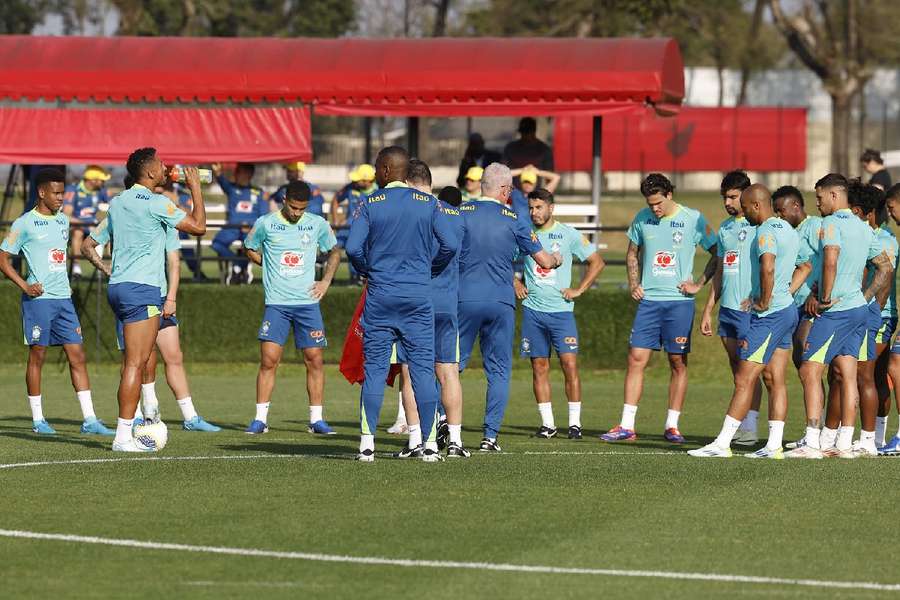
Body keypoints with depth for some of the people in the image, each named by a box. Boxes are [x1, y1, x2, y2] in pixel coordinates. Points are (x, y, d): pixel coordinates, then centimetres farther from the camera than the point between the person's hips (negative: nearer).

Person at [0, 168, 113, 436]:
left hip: (63, 298, 6)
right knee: (37, 356, 0)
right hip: (38, 300, -6)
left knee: (77, 356, 0)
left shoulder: (63, 220, 14)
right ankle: (37, 419, 9)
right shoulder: (24, 224, -6)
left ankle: (89, 419, -1)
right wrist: (25, 286, -13)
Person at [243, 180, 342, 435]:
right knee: (269, 359, -9)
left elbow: (334, 251, 18)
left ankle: (316, 419, 8)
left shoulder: (317, 224, 3)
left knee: (315, 359, 0)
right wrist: (270, 266, 6)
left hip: (308, 302, 2)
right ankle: (260, 419, -2)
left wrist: (326, 281, 7)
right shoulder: (265, 223, -1)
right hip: (276, 303, -1)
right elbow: (250, 249, 16)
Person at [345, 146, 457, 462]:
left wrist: (368, 271, 10)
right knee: (423, 368, 3)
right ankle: (430, 444, 1)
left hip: (380, 297, -1)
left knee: (374, 369, 3)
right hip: (418, 298, 1)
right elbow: (450, 245, -4)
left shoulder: (370, 205, -2)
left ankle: (367, 443, -1)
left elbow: (353, 248, -9)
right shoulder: (428, 203, 2)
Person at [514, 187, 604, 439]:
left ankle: (575, 423, -2)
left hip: (561, 310, -2)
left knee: (570, 365, -9)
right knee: (539, 366, 3)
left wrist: (578, 290, 0)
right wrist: (515, 283, 7)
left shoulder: (569, 235, -1)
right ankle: (547, 423, 9)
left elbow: (597, 263, 6)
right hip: (532, 310, 2)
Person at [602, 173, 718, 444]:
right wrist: (634, 284, 8)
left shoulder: (693, 219, -4)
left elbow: (717, 254, 3)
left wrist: (699, 284, -3)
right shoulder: (642, 219, 6)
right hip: (648, 300, 3)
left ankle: (672, 426, 9)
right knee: (636, 358, -3)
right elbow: (632, 253, 20)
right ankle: (626, 426, -2)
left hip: (679, 300, -3)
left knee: (678, 362, 1)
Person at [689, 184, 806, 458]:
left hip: (769, 315, -10)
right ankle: (774, 445, 5)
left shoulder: (766, 231, -15)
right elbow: (805, 266, 27)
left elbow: (767, 267, -31)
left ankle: (722, 443, -6)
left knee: (744, 380, -7)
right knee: (774, 380, 8)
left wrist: (765, 301, -20)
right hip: (788, 310, 10)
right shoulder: (788, 230, 16)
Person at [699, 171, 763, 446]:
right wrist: (708, 309, 21)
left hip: (751, 309, -7)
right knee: (736, 369, 8)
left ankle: (749, 428, -10)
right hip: (727, 307, 7)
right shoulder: (725, 227, 17)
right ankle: (739, 427, 10)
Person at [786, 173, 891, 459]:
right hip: (859, 309, 9)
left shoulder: (831, 223, -12)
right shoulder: (864, 228, 15)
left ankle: (812, 443, -11)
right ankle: (845, 443, 7)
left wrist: (825, 299, -17)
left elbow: (830, 262, -26)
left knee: (810, 371, -5)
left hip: (835, 312, -9)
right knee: (848, 375, 8)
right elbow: (885, 267, 21)